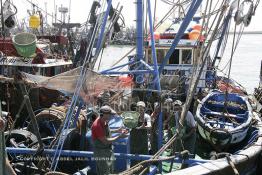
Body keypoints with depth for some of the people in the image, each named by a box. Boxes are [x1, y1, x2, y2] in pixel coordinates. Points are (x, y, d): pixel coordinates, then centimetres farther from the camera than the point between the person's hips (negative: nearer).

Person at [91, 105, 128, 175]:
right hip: (101, 152, -9)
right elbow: (105, 141, -25)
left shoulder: (104, 121, 0)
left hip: (108, 150, 9)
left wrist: (117, 130, 10)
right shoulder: (97, 125, -28)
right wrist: (119, 137, -22)